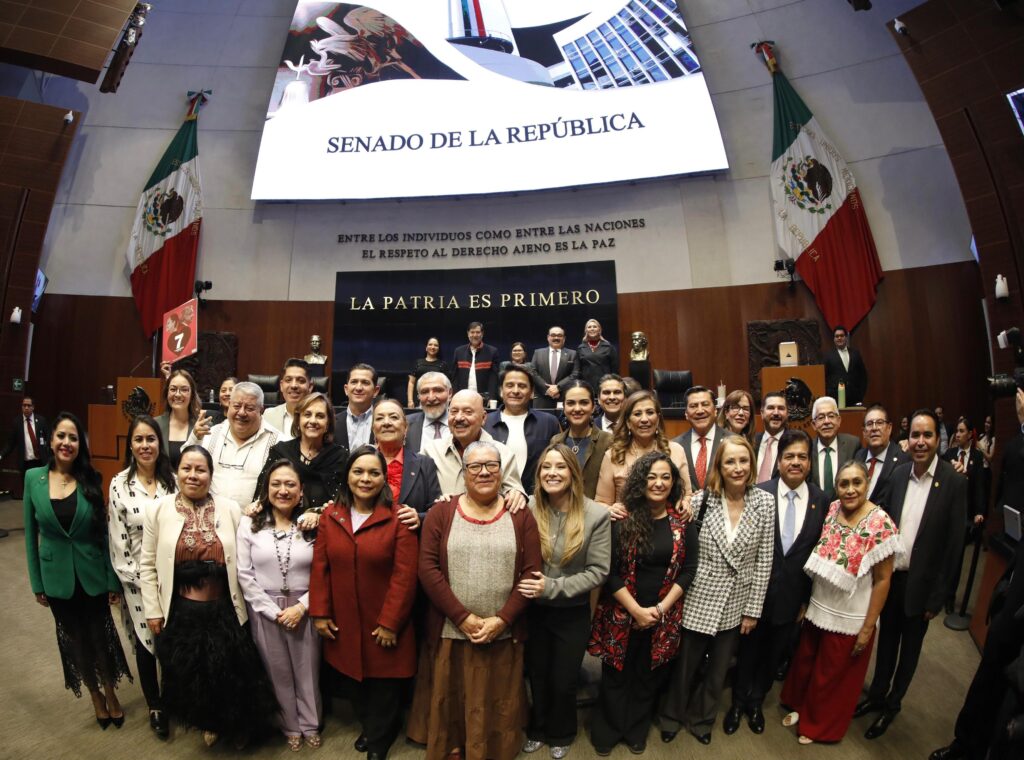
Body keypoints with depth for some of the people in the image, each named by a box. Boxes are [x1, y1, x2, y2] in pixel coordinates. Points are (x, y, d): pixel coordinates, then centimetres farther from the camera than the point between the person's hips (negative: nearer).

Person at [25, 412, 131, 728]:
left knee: (101, 636, 11)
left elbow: (105, 532, -7)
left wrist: (113, 580, -7)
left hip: (93, 574, -1)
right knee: (76, 640, 16)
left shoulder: (92, 480, -10)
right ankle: (95, 695, 39)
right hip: (57, 577, 1)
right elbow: (31, 533, 1)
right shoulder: (34, 478, -6)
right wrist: (37, 582, 2)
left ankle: (111, 692, 37)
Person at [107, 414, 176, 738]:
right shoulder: (119, 485, -8)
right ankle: (155, 707, 34)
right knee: (145, 643, 13)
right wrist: (137, 579, -8)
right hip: (138, 580, -1)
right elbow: (118, 542, -6)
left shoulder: (173, 480, -4)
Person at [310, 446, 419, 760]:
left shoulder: (398, 518, -16)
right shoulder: (330, 516, -1)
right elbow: (320, 567, 1)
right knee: (355, 681, 22)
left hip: (384, 624, -4)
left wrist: (390, 622, -15)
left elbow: (404, 576, -16)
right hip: (343, 622, 4)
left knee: (384, 684, 12)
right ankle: (370, 727, 49)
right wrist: (320, 613, -1)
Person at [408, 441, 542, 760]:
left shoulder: (521, 516, -1)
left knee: (497, 707, 14)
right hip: (450, 632, 0)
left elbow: (532, 572, -4)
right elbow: (427, 568, -8)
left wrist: (502, 619, -12)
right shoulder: (440, 513, -2)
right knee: (449, 704, 16)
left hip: (504, 634, 0)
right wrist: (463, 617, -13)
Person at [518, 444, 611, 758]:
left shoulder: (596, 515, -16)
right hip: (533, 610, 1)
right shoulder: (528, 508, -13)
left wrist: (552, 587, -22)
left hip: (572, 613, -1)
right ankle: (537, 729, 50)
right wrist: (529, 587, -20)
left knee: (563, 681, 18)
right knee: (536, 675, 21)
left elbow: (598, 571, -15)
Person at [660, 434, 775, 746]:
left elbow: (764, 561, -3)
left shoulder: (765, 502, -8)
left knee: (718, 671, 20)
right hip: (699, 601, -1)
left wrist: (753, 610, -1)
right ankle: (672, 716, 44)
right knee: (684, 667, 16)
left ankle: (701, 718, 47)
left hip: (736, 605, 2)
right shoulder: (701, 500, -13)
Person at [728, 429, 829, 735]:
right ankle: (738, 702, 40)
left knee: (775, 654, 20)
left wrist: (807, 598, 1)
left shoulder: (821, 501, -6)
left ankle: (756, 702, 45)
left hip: (792, 595, 2)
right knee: (747, 649, 15)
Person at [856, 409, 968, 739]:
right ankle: (877, 695, 39)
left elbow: (954, 544, -12)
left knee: (909, 649, 17)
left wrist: (937, 597, -10)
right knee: (886, 640, 20)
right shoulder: (899, 473, -3)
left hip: (921, 583, -3)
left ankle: (893, 704, 36)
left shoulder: (954, 482, -15)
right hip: (890, 576, 3)